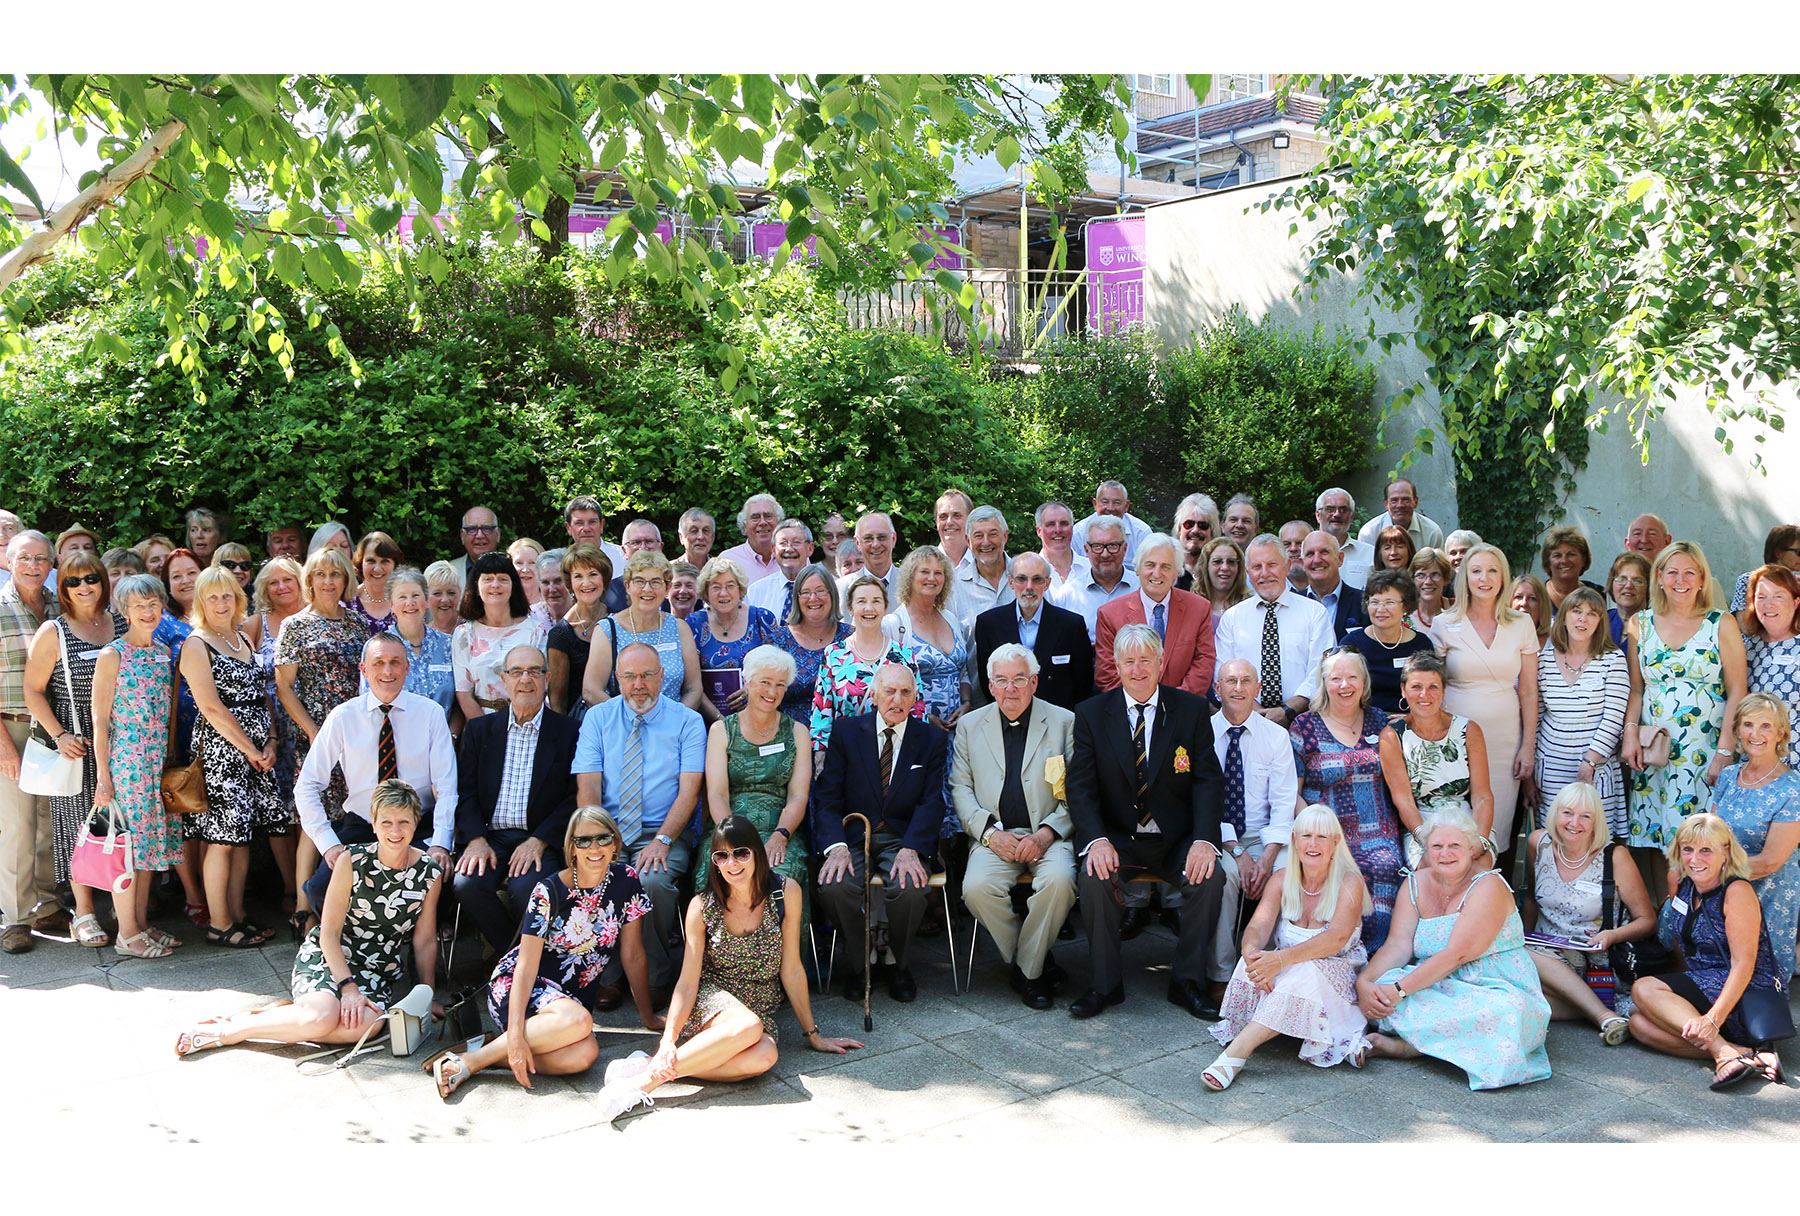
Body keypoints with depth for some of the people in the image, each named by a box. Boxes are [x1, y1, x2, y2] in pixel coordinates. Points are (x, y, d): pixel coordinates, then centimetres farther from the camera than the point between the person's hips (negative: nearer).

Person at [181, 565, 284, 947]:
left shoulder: (244, 639, 15)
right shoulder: (196, 645, -7)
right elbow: (212, 708, -13)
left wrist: (270, 743, 2)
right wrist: (250, 750, -12)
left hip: (255, 750, 7)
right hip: (220, 749, -7)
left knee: (243, 834, 10)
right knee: (223, 839, -3)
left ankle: (237, 916, 18)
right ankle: (218, 925, 6)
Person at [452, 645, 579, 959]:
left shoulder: (569, 732, 5)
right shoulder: (479, 729, 14)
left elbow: (574, 799, -1)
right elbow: (465, 792, 8)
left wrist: (539, 841, -13)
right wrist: (476, 839, -10)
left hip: (540, 841, -3)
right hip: (489, 836, 3)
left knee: (526, 887, -32)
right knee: (466, 884, -27)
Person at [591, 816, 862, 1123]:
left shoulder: (786, 893, -7)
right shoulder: (702, 906, -7)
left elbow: (791, 970, -1)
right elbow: (687, 982, -9)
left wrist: (813, 1034, 2)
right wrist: (669, 1038, -24)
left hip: (761, 1010, 2)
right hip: (710, 1002, -2)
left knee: (765, 1056, -35)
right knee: (748, 1027, -38)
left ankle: (665, 1068, -26)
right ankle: (645, 1078, -30)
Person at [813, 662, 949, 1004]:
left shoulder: (931, 739, 6)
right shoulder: (846, 730, 4)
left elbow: (932, 802, -3)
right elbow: (826, 796, -1)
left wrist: (910, 849, -21)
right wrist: (835, 845, -20)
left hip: (903, 837, 0)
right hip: (851, 834, 0)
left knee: (908, 887, -32)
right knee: (834, 886, -31)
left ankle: (900, 965, 0)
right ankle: (857, 962, 1)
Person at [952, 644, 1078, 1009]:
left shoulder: (1064, 722, 7)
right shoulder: (971, 725, 12)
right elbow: (961, 788, 9)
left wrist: (1047, 833, -12)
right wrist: (991, 833, -8)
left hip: (1048, 836, -1)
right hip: (994, 837, 1)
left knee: (1059, 881, -32)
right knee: (976, 887, -28)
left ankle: (1027, 968, -9)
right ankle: (1038, 963, -6)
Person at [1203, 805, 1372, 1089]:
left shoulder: (1349, 882, -9)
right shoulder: (1283, 880, 2)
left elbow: (1337, 937, -26)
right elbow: (1258, 927, -12)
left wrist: (1282, 958, -42)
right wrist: (1251, 952, -39)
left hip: (1335, 977, -4)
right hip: (1287, 976, 4)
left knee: (1304, 972, -37)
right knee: (1257, 961, -29)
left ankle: (1235, 1053, -45)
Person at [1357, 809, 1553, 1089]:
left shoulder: (1488, 886, -12)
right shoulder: (1415, 884, 6)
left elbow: (1457, 955, -22)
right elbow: (1398, 945, -3)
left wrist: (1400, 990, -28)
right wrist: (1364, 982, -23)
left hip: (1497, 990, -4)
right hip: (1437, 989, 4)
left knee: (1506, 1011, -39)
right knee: (1381, 984, -23)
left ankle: (1402, 1046, -28)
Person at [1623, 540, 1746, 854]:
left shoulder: (1722, 624, 0)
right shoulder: (1640, 625, 8)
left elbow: (1737, 693, -2)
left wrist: (1724, 752, -9)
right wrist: (1630, 733, -3)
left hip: (1704, 753, -2)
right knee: (1651, 835, 2)